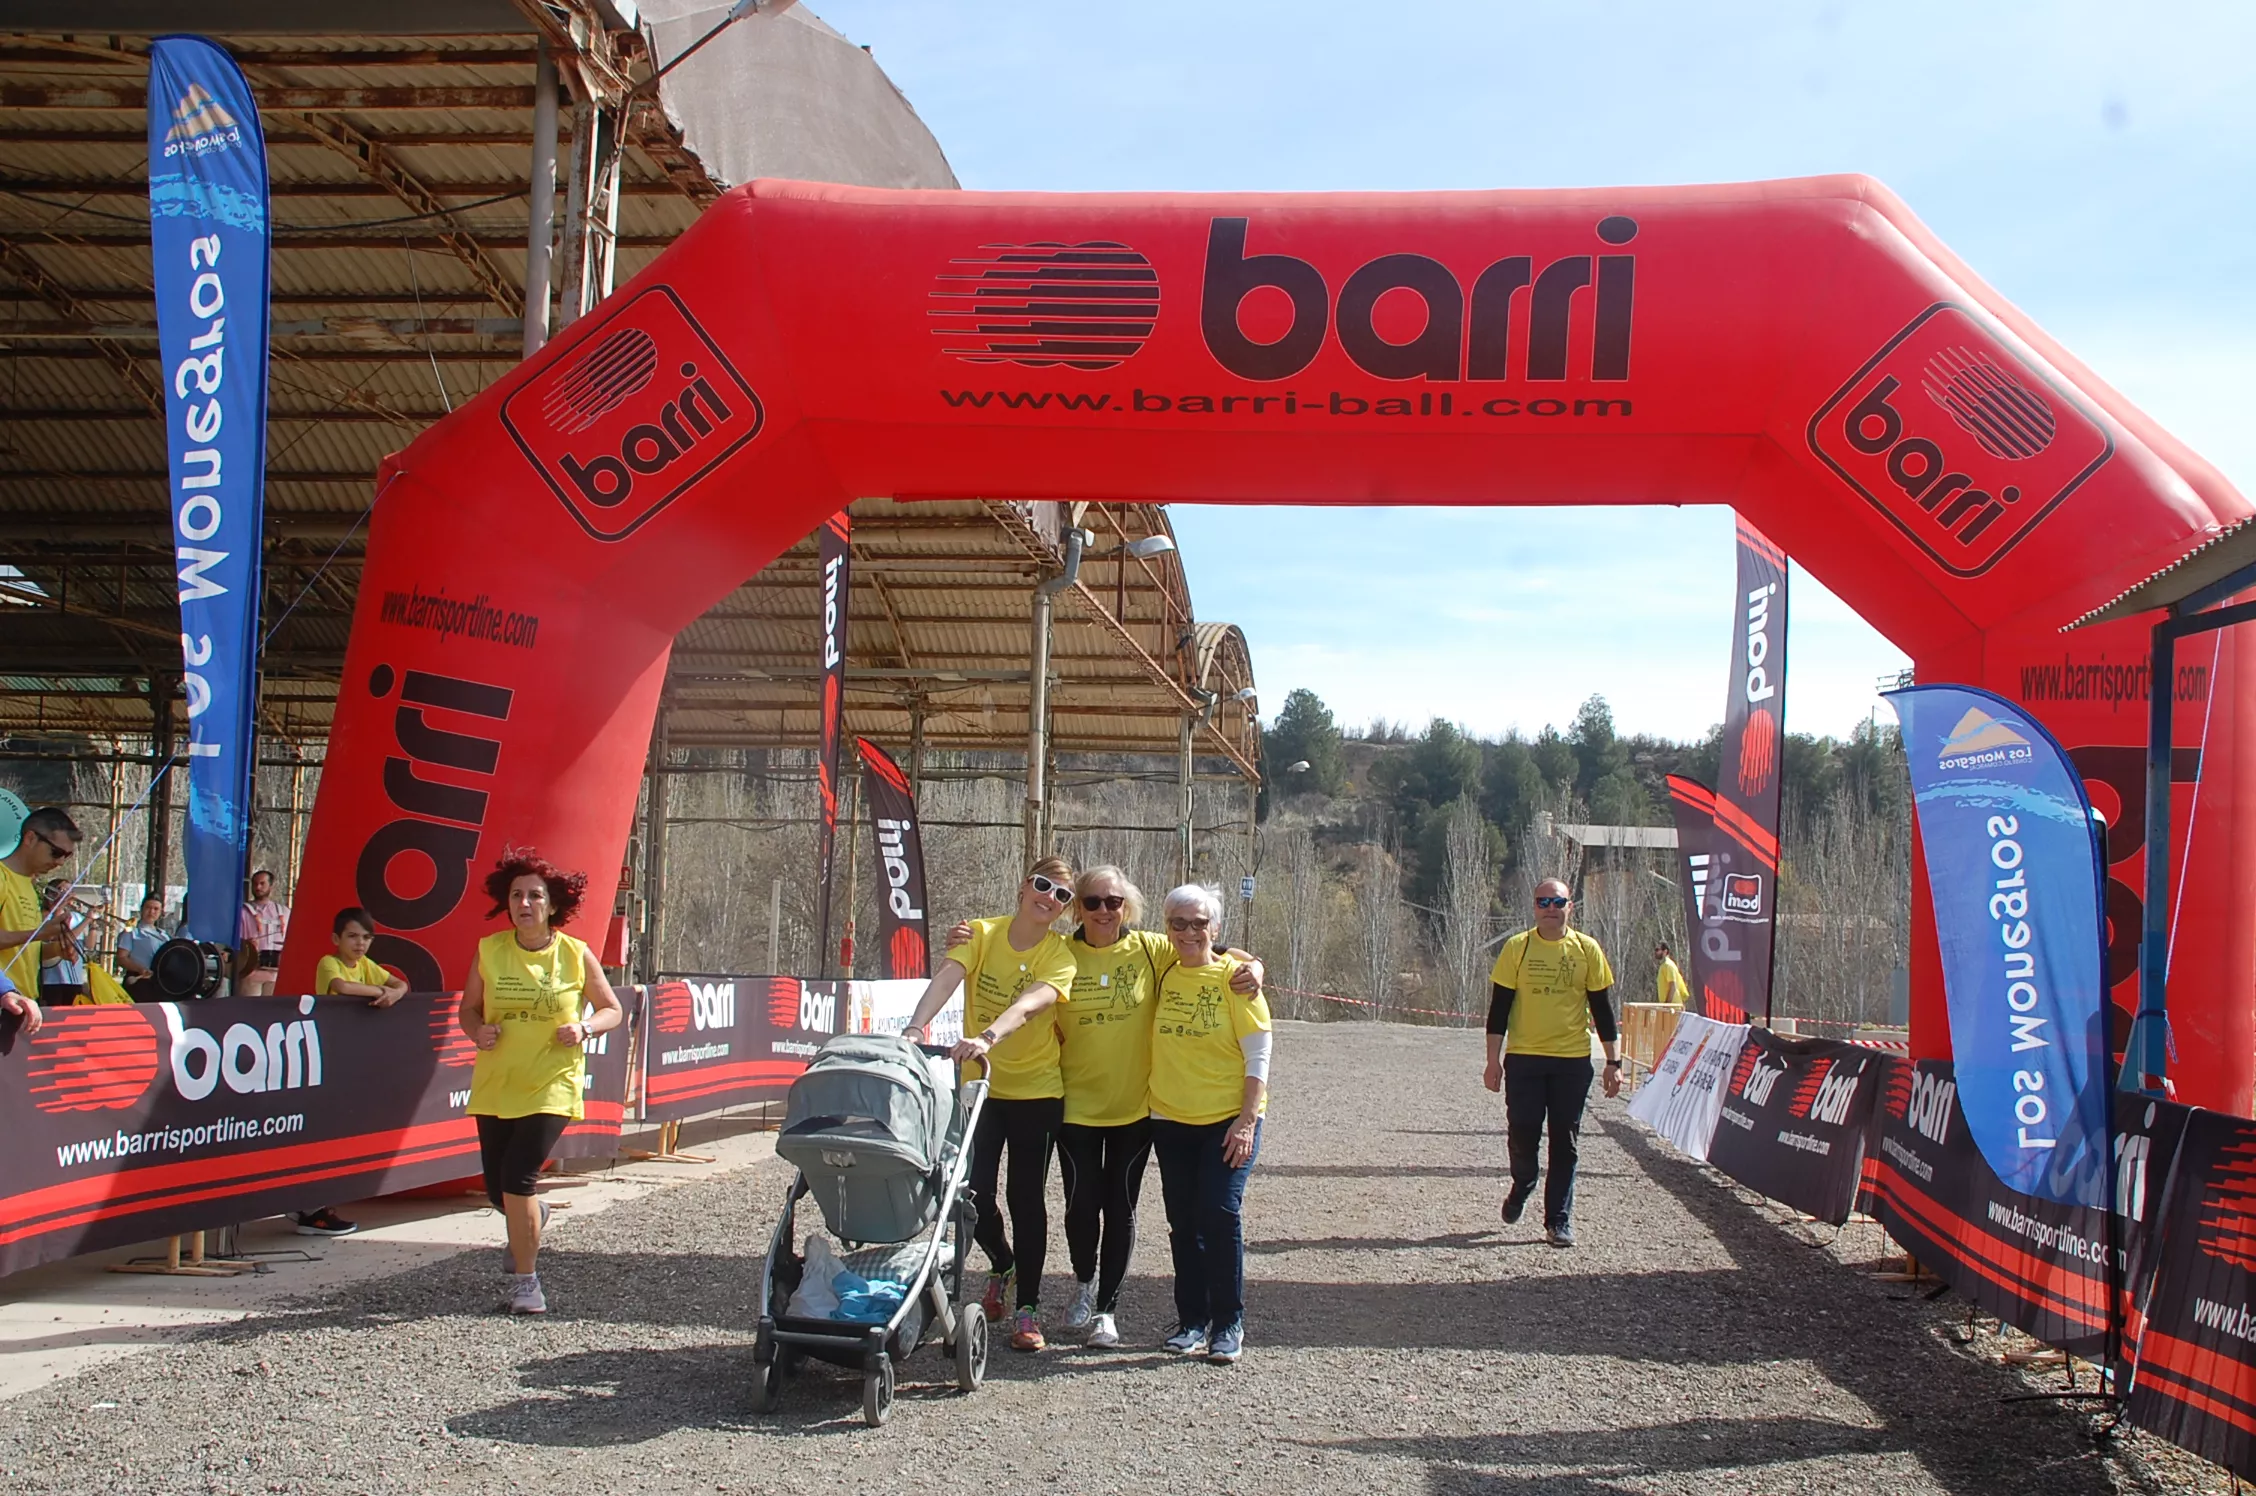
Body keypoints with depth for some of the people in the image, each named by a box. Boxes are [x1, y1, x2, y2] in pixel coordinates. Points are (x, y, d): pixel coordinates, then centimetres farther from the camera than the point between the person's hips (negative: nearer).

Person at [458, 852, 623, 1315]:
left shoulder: (576, 955, -4)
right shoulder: (489, 951, 1)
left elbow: (612, 1010, 6)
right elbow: (468, 1009, 11)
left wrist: (584, 1027, -14)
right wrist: (478, 1030, -11)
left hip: (552, 1085, -3)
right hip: (495, 1085, 3)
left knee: (518, 1177, -17)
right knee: (498, 1189, 9)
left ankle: (525, 1283, -2)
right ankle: (533, 1218, 47)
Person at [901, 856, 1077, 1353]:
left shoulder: (1059, 956, -10)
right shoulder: (983, 934, -4)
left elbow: (1030, 1003, -29)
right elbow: (948, 976, -21)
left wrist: (988, 1037, -48)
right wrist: (917, 1025, -40)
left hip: (1036, 1092, -1)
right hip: (979, 1086, 2)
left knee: (1027, 1198, 0)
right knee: (973, 1192, -1)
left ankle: (1028, 1307, 12)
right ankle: (1003, 1265, 30)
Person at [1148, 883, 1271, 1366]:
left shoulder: (1234, 977, -5)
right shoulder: (1162, 975, 6)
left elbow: (1258, 1055, -6)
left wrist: (1247, 1119, -13)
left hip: (1227, 1120, -4)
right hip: (1170, 1120, 4)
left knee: (1220, 1214, -11)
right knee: (1184, 1222, 7)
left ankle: (1228, 1325, -1)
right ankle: (1191, 1320, 17)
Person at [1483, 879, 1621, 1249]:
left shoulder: (1587, 949, 2)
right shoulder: (1517, 948, 0)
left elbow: (1602, 1008, 7)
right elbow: (1499, 1007, 2)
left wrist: (1613, 1061, 3)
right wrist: (1494, 1060, -2)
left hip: (1572, 1061, 1)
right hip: (1524, 1058, 0)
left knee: (1564, 1142, 2)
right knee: (1521, 1134, -2)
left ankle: (1559, 1220, 10)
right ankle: (1522, 1187, 29)